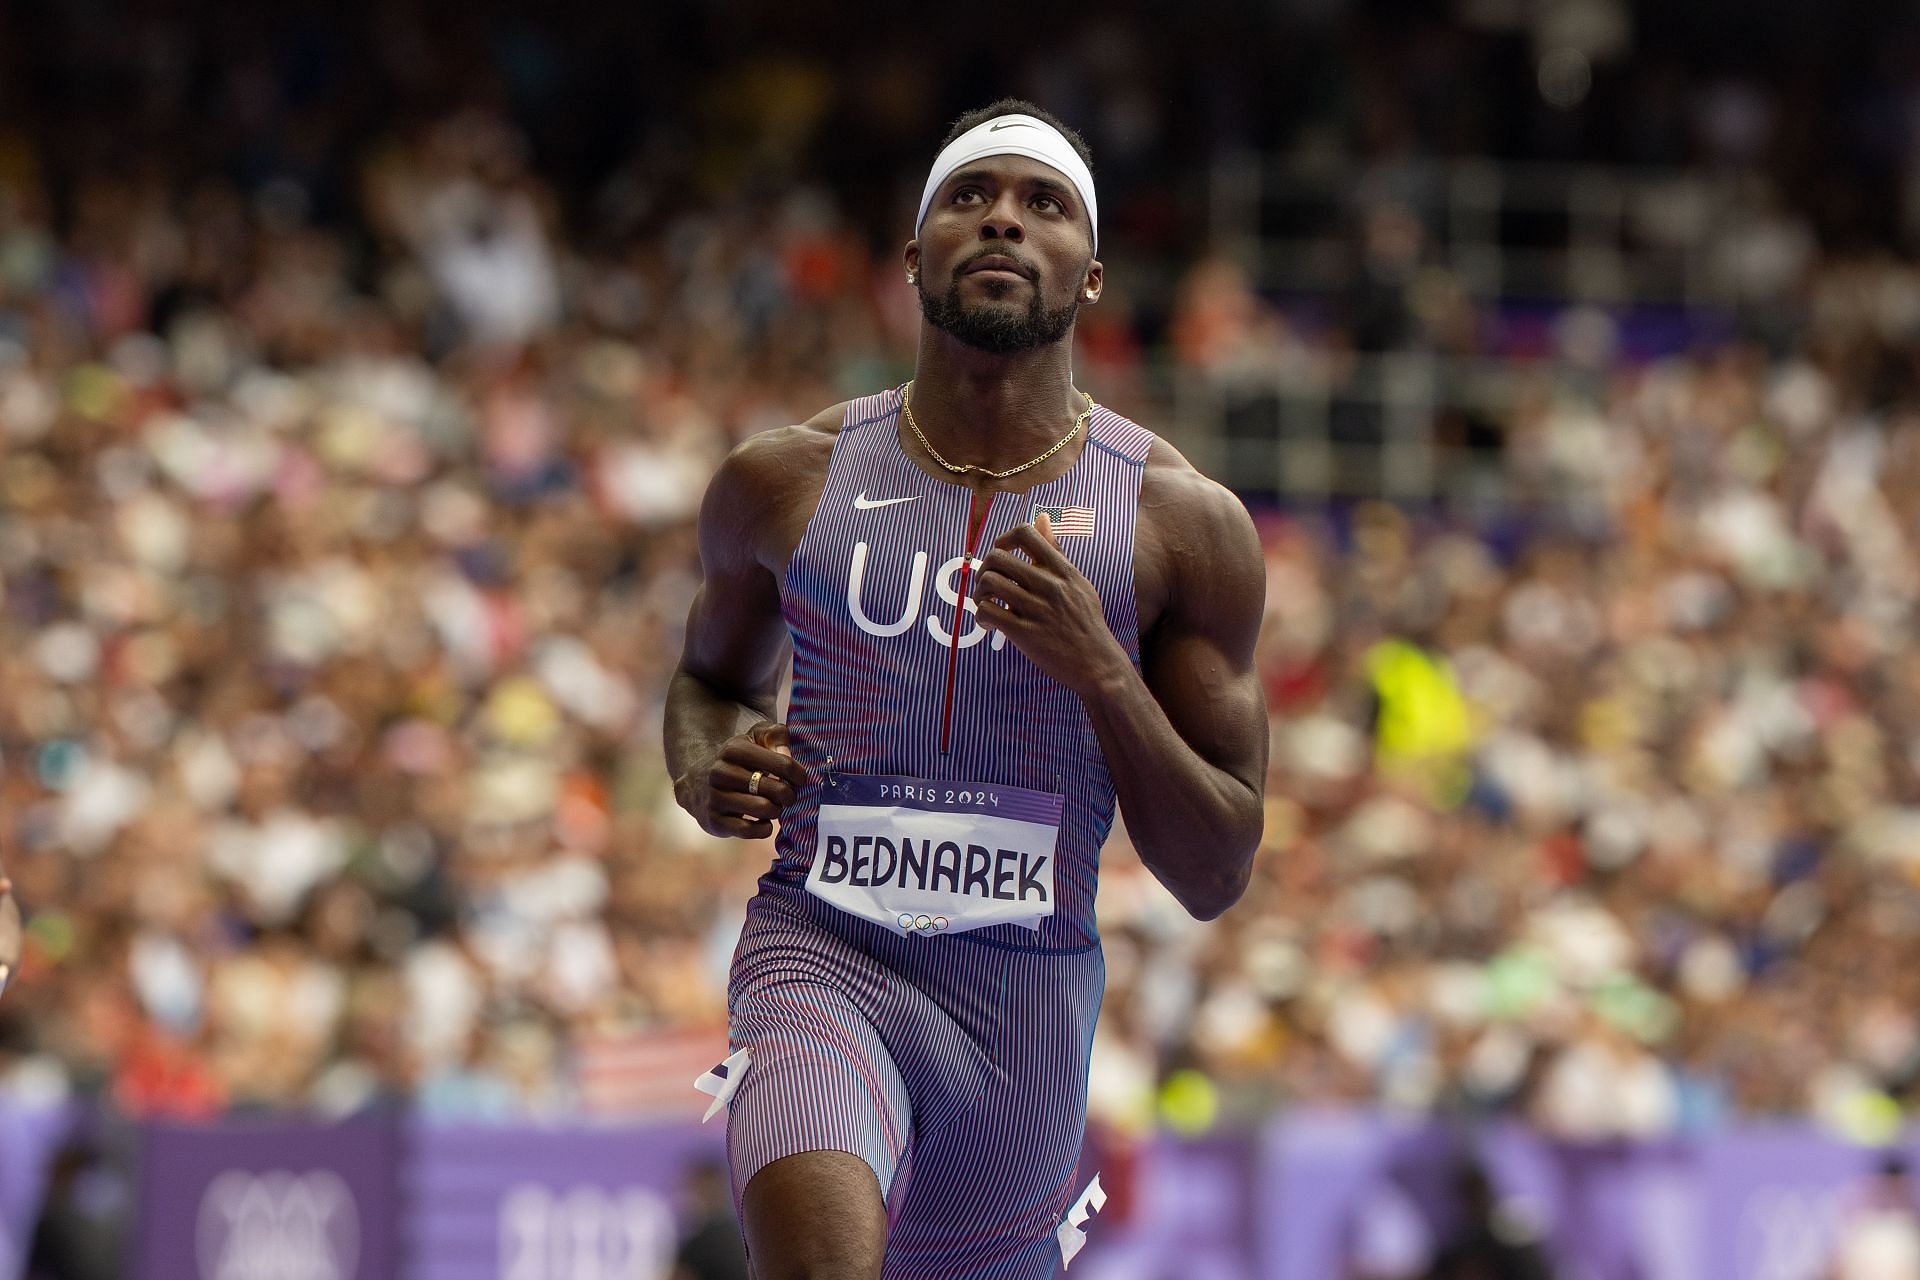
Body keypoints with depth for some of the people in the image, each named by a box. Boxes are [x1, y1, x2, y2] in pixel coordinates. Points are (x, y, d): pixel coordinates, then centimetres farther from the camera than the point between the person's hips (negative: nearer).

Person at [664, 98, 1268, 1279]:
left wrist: (1100, 669, -17)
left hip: (1029, 1003, 2)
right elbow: (715, 675, 24)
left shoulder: (1187, 525, -1)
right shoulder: (785, 485, 3)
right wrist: (707, 772, -1)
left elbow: (1217, 878, -1)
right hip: (825, 961, -2)